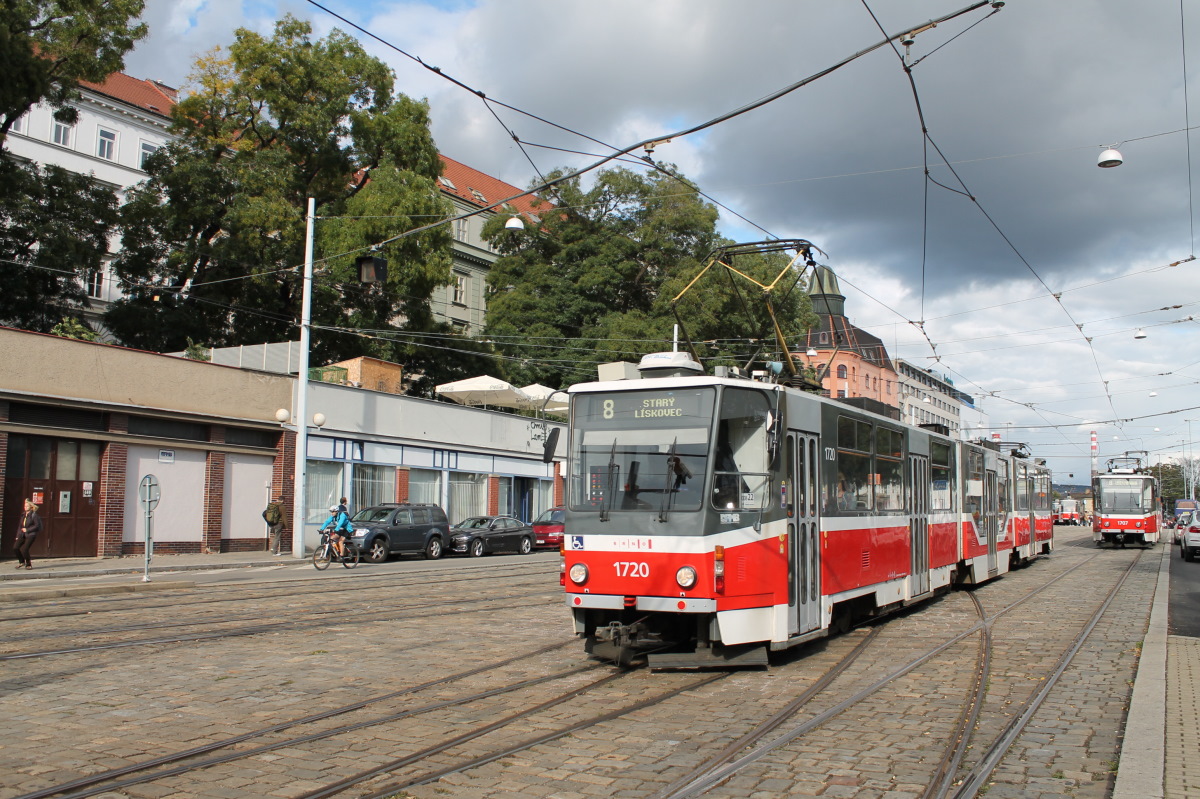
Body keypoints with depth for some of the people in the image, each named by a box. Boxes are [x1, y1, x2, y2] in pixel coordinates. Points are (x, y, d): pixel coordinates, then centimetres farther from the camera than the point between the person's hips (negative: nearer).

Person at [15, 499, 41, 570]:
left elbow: (37, 526, -12)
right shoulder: (23, 515, 14)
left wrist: (27, 530, -14)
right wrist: (18, 536, 13)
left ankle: (28, 564, 6)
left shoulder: (34, 515, -7)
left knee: (24, 550, -13)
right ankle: (21, 562, 12)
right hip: (23, 535, 7)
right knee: (16, 547, -8)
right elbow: (21, 526, 18)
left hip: (31, 535, -7)